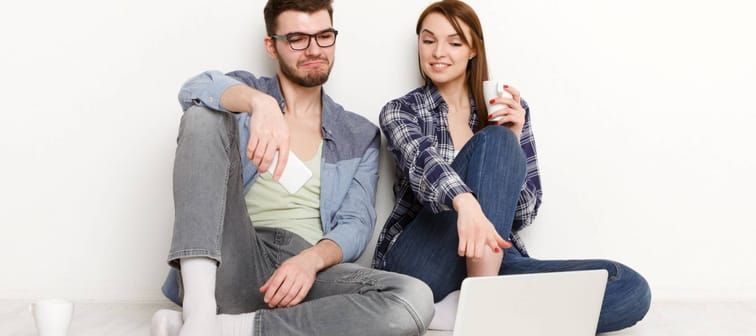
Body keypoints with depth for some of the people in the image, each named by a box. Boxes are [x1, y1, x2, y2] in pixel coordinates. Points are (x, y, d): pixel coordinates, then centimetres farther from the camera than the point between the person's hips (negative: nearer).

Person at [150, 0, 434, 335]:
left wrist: (312, 259, -18)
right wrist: (260, 102, -31)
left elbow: (356, 224, 6)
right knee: (205, 114, -18)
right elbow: (195, 89, -9)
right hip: (228, 263, -1)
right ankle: (199, 305, -32)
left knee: (415, 300, -28)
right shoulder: (244, 92, 16)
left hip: (303, 270, 1)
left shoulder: (360, 137, 18)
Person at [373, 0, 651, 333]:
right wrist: (465, 202, -43)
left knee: (631, 288, -20)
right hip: (421, 264, -3)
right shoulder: (400, 112, 3)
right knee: (495, 141, -23)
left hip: (493, 261, 4)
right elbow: (423, 160, -21)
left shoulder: (510, 112, 10)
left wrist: (512, 142, -10)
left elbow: (524, 213, 6)